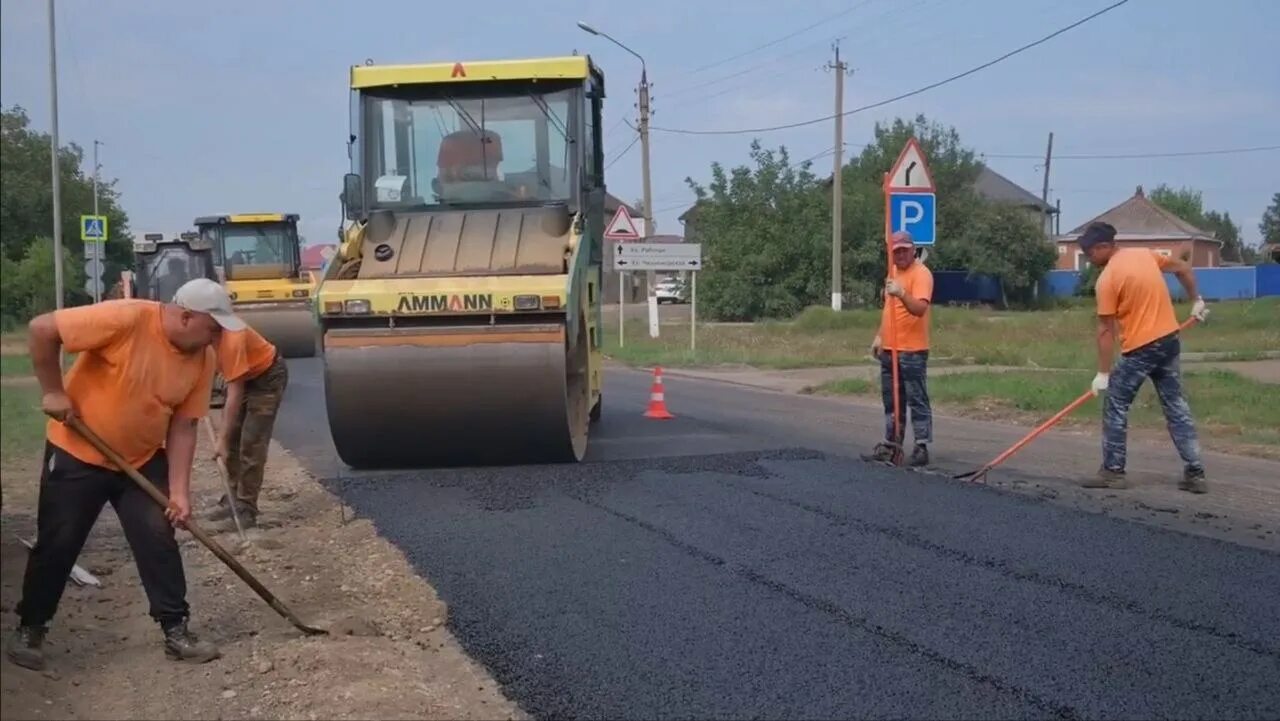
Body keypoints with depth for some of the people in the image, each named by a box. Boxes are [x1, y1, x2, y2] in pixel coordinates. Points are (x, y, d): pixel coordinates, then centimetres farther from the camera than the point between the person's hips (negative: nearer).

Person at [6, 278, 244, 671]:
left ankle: (176, 631, 10)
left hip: (143, 460, 4)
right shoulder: (126, 318, -29)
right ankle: (29, 629, 23)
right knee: (56, 545, 5)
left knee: (158, 541, 0)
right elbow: (42, 328, -25)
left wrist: (179, 489, -11)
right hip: (77, 453, -4)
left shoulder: (203, 358, -10)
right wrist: (53, 392, -21)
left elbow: (183, 425, -5)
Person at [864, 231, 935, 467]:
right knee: (892, 401, 13)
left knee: (917, 400, -3)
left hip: (912, 351, -9)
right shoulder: (893, 273, 15)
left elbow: (920, 308, -26)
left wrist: (902, 293, -40)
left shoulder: (921, 274, -12)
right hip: (889, 349, 9)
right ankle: (891, 445, 20)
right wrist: (880, 336, 19)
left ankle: (922, 448, 1)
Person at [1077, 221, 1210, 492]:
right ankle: (1195, 473, 10)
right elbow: (1183, 268, 18)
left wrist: (1103, 372, -8)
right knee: (1176, 406, 11)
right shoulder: (1145, 254, 6)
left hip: (1139, 349, -7)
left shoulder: (1107, 278, -14)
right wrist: (1197, 301, 28)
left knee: (1115, 407, 5)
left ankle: (1113, 471, 8)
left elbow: (1106, 330, -13)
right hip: (1169, 340, 7)